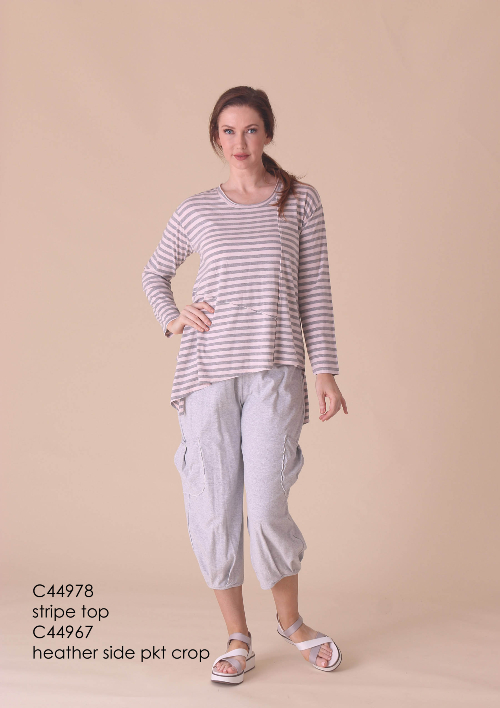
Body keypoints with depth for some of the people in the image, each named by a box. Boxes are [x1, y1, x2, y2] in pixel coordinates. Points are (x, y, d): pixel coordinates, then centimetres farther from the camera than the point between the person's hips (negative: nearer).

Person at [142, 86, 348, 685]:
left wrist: (325, 370, 0)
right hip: (207, 372, 2)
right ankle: (238, 640, 19)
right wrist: (172, 320, 6)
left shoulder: (300, 201, 7)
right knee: (213, 512, 2)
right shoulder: (196, 211, 10)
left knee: (267, 507, -6)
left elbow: (315, 290, 6)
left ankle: (291, 621, 22)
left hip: (274, 372, -2)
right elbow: (154, 273, 25)